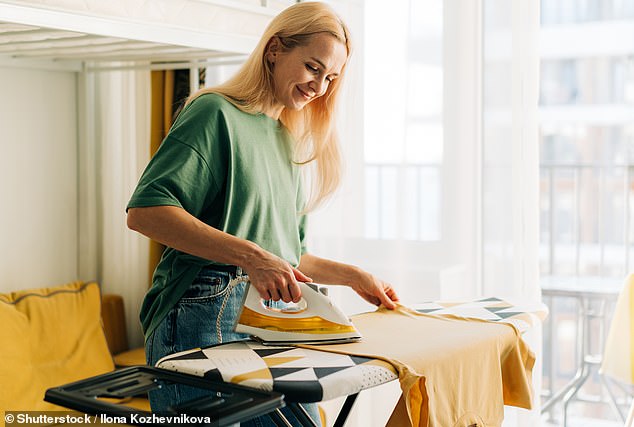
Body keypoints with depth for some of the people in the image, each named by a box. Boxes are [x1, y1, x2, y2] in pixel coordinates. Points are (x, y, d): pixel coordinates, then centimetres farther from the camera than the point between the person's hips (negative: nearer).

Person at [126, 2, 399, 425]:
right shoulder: (216, 113, -5)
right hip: (207, 322, -7)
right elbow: (144, 211, -18)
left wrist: (354, 277, 19)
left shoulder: (290, 142, 20)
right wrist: (250, 256, -24)